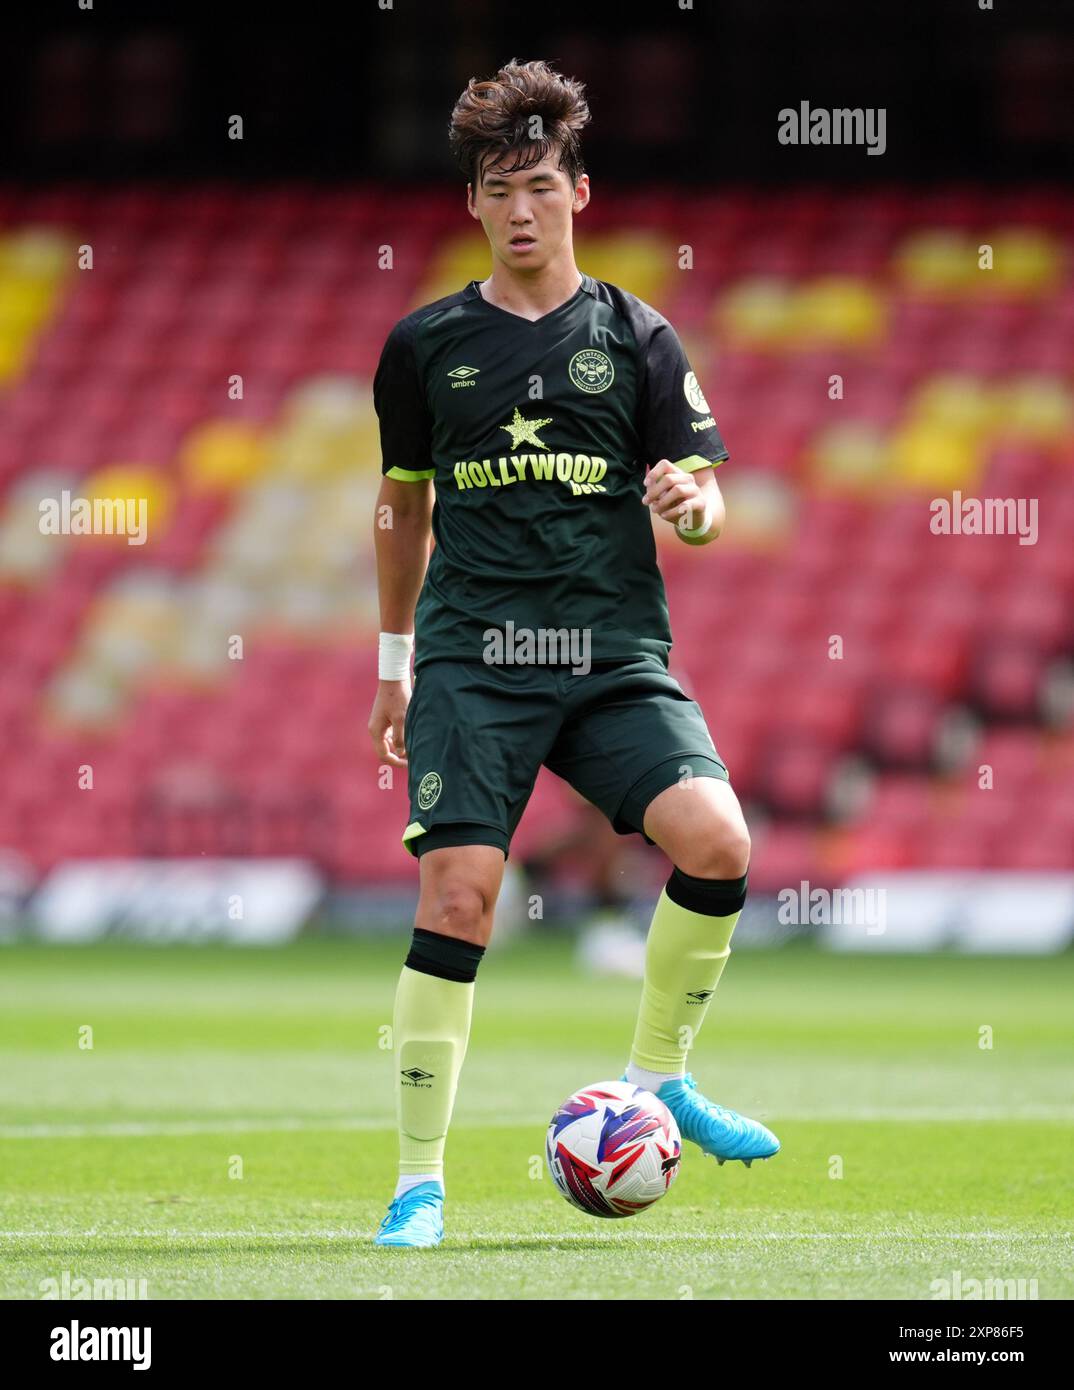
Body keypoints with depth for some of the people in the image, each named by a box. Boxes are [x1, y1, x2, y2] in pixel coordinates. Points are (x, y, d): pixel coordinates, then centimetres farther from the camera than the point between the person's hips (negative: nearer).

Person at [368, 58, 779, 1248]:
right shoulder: (426, 345, 9)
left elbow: (702, 500, 6)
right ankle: (420, 1182, -4)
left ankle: (659, 1075, 4)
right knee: (457, 896, -14)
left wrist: (691, 504, -18)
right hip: (472, 658, 0)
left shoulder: (636, 338, 8)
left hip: (616, 653, 1)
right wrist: (394, 658, 26)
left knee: (716, 841, -21)